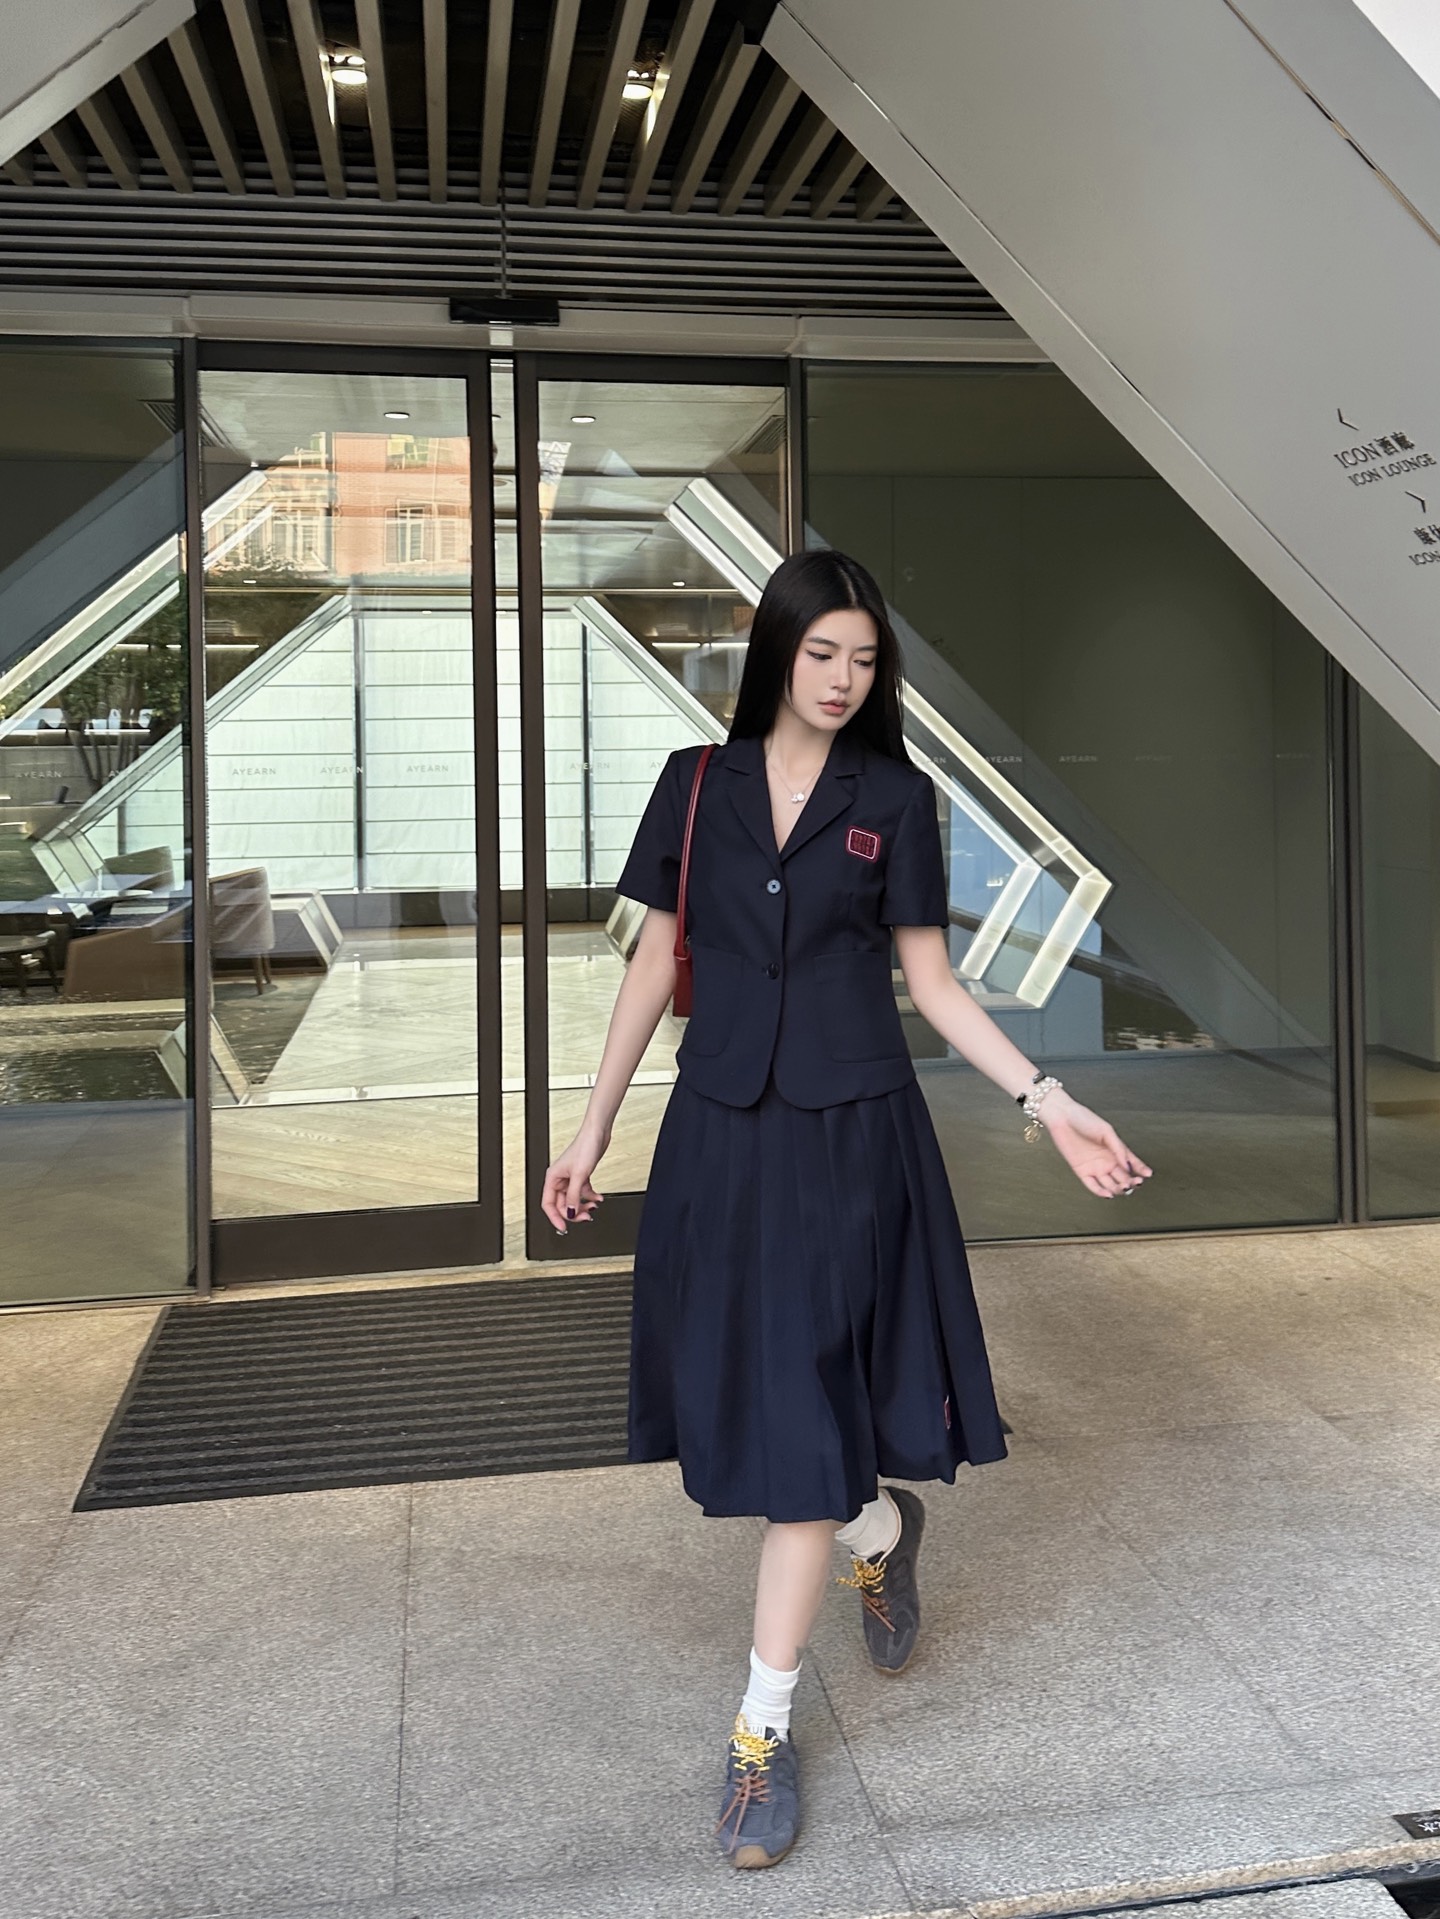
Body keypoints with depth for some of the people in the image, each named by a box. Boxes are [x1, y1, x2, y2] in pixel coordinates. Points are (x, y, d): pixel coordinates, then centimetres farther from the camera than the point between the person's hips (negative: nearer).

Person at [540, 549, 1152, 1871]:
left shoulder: (897, 800, 1)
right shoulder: (696, 785, 4)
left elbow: (931, 982, 3)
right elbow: (655, 966, 7)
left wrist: (1048, 1102, -8)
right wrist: (592, 1134, 7)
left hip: (850, 1134, -2)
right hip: (721, 1130, 2)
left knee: (803, 1417, -2)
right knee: (745, 1403, 9)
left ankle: (766, 1731, 11)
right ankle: (880, 1528, 42)